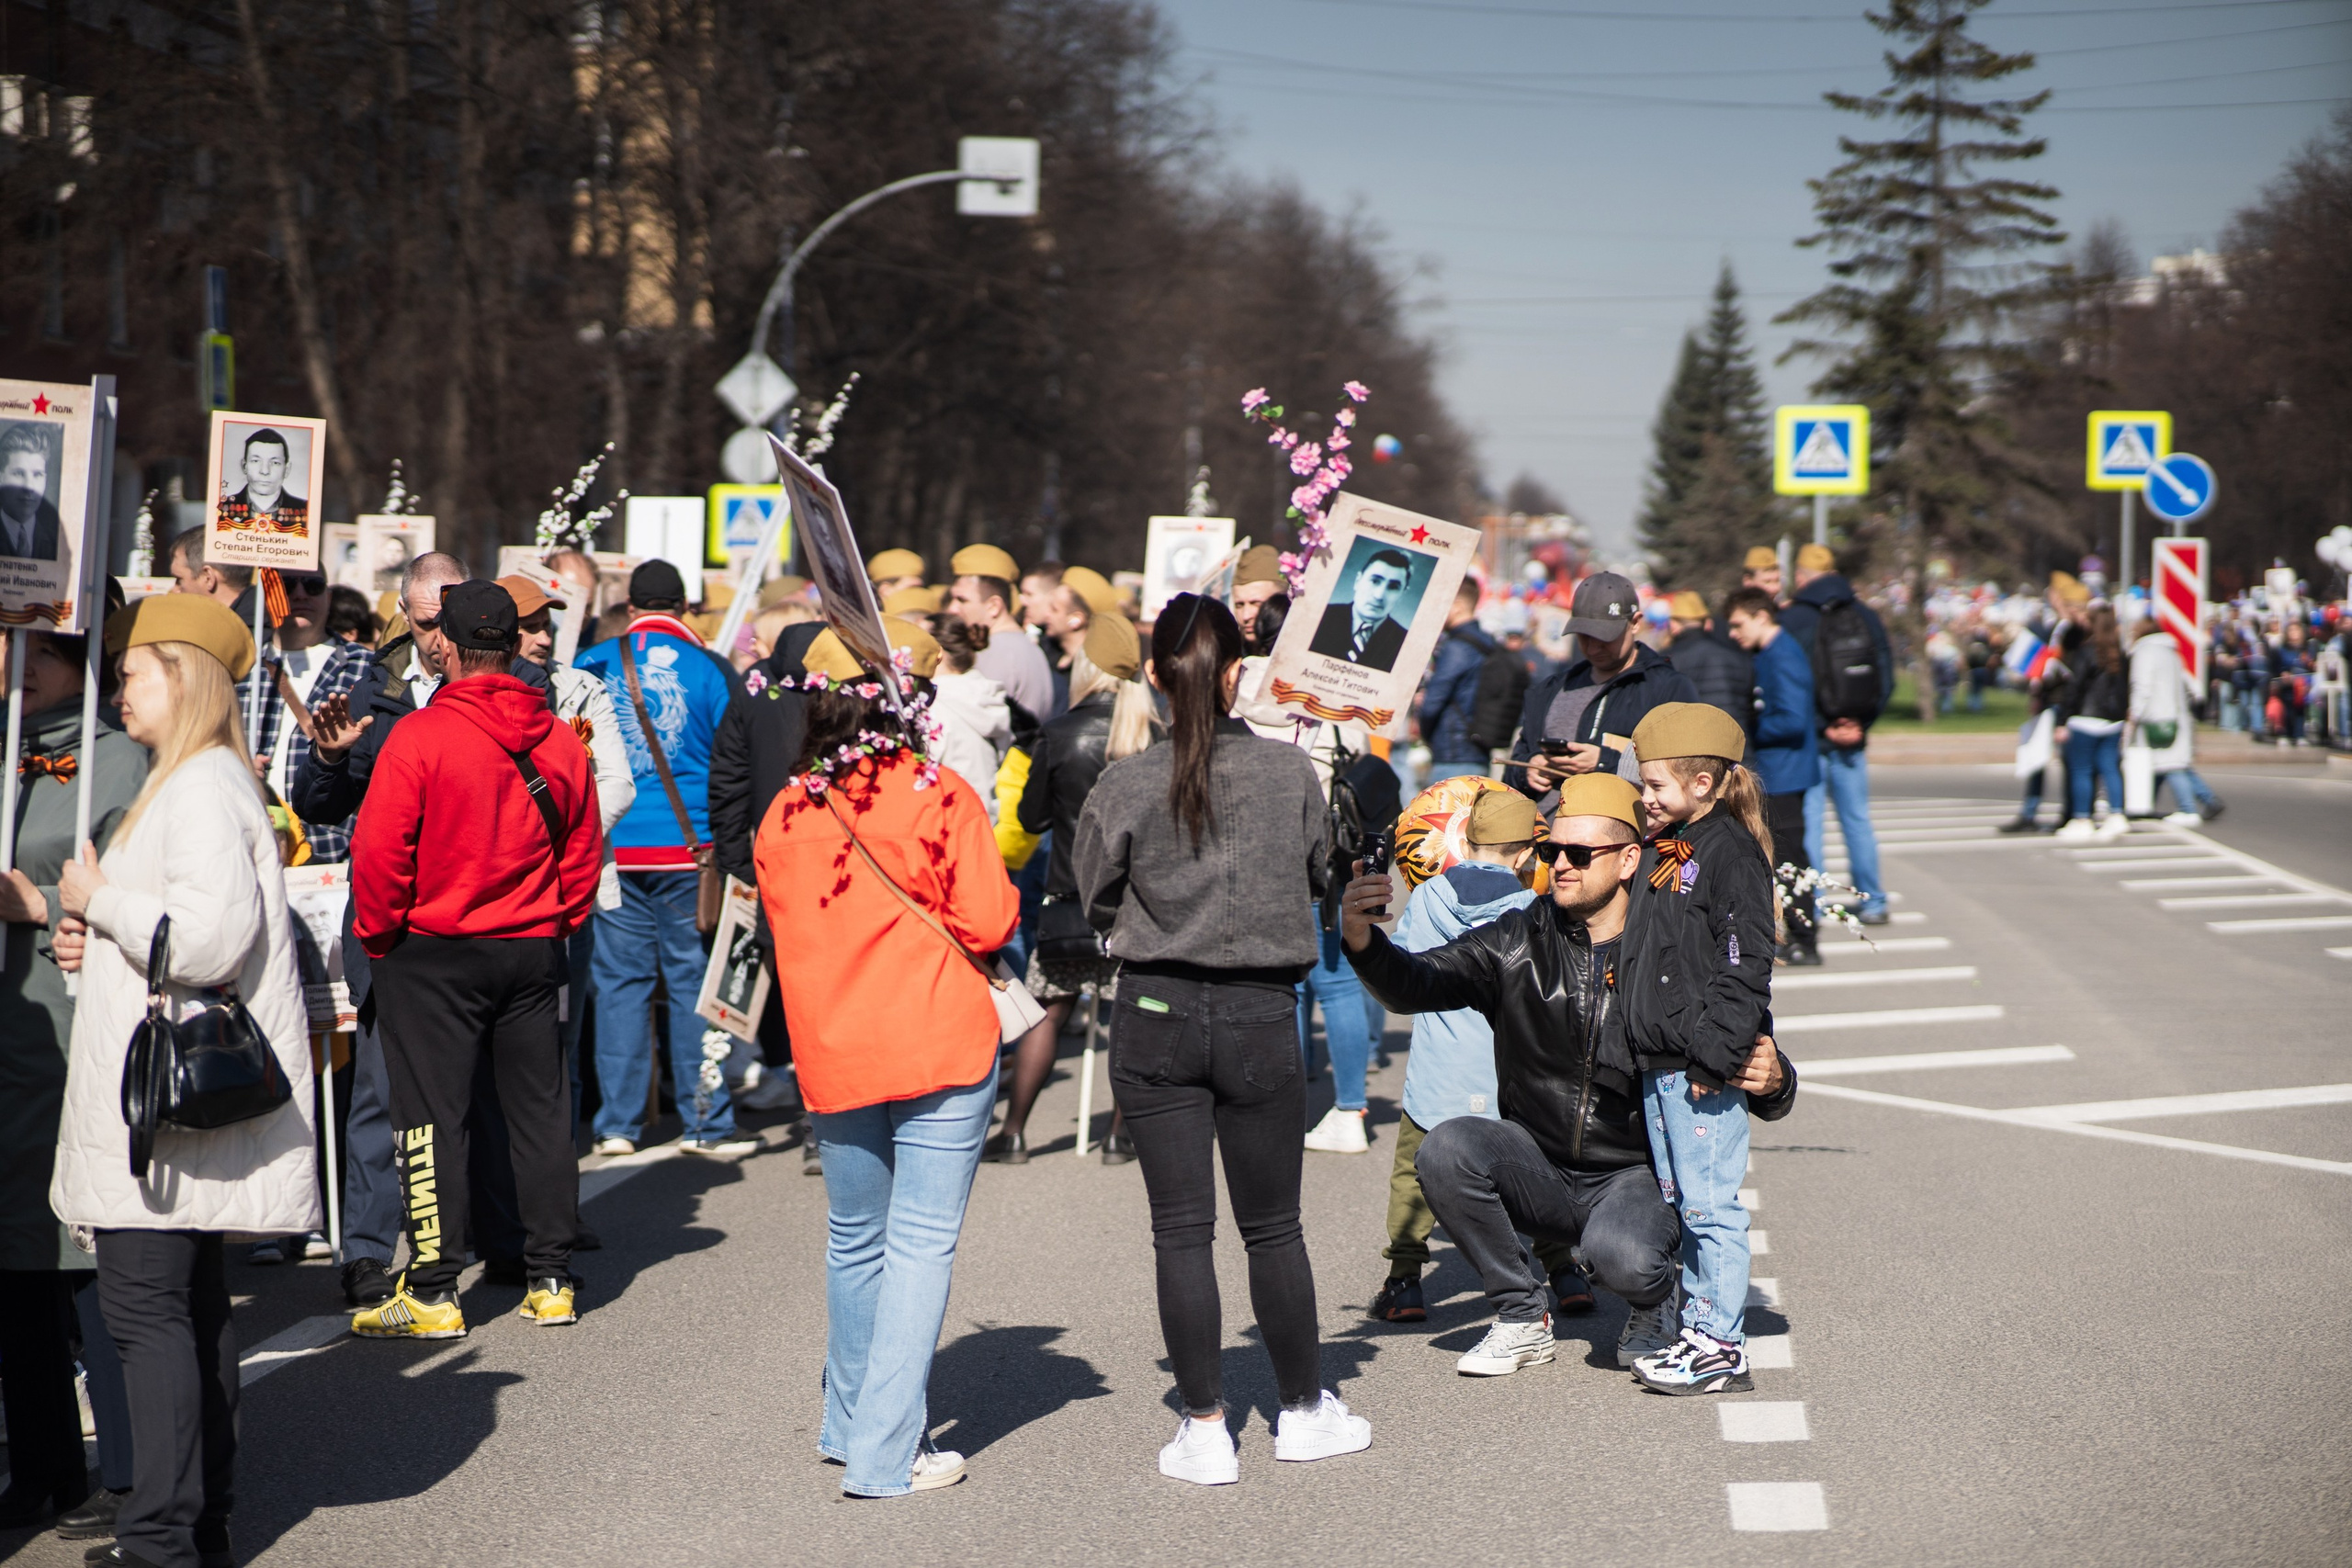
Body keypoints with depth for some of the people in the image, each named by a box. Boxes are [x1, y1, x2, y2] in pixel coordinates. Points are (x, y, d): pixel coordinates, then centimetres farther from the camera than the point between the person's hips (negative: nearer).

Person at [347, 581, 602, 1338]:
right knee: (540, 1111, 11)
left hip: (435, 954, -5)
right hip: (533, 950, 5)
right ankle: (550, 1280, 16)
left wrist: (379, 935, 0)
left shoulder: (418, 736, -13)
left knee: (432, 1117, 1)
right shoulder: (560, 742, 3)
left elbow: (379, 851, -13)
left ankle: (433, 1291, 1)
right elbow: (584, 853, 9)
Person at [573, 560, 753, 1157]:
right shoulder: (711, 670, -1)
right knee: (695, 979, 3)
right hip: (689, 846, -2)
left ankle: (618, 1124, 7)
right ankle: (704, 1123, 6)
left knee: (620, 979, 6)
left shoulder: (590, 667, 5)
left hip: (611, 848, 2)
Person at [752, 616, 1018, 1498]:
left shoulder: (785, 813, 2)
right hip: (941, 1051, -4)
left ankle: (850, 1426, 33)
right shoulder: (940, 797, -10)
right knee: (921, 1245, -1)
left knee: (854, 1242, 20)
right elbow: (990, 924, -9)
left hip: (833, 1057, 5)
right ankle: (885, 1455, -5)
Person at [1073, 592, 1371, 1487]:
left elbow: (1098, 902, 3)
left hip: (1156, 1017, 0)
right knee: (1273, 1226, 13)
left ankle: (1206, 1429, 8)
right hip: (1261, 1018, 1)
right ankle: (1304, 1412, 24)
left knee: (1182, 1229, 5)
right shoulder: (1290, 772, -6)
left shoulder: (1125, 786, -8)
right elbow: (1324, 874, 8)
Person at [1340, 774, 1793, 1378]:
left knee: (1618, 1253, -35)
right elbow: (1417, 984, -13)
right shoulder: (1519, 942, 0)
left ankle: (1656, 1303, 6)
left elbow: (1759, 1064, -2)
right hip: (1539, 1165, 3)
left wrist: (1772, 1082, -27)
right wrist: (1363, 939, -35)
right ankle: (1523, 1318, -5)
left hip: (1639, 1174, -3)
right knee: (1446, 1149, -25)